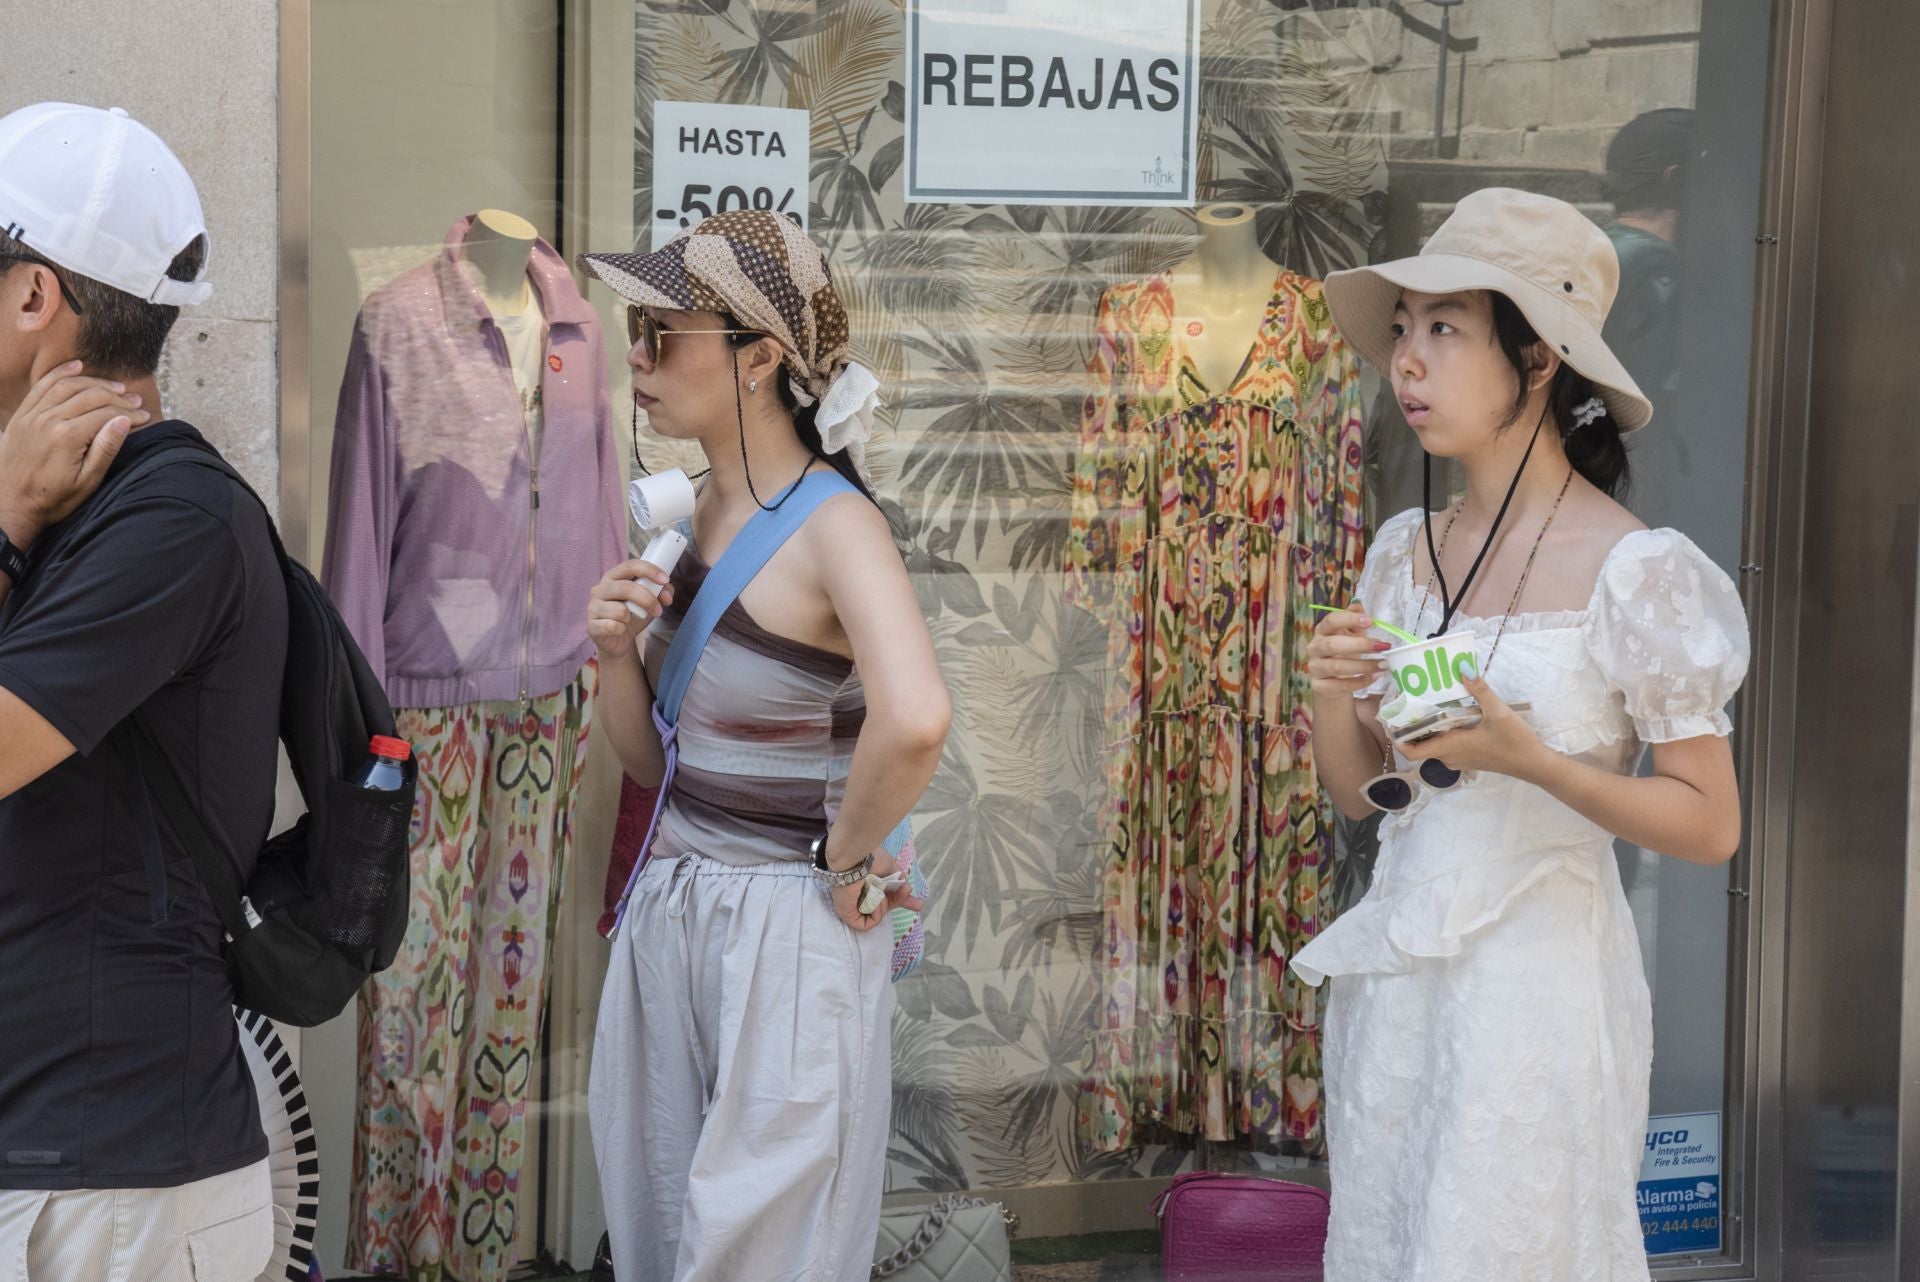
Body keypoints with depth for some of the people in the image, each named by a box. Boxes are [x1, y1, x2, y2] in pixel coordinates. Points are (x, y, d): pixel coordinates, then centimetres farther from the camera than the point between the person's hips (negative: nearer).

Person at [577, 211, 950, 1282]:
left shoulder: (834, 526, -18)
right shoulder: (702, 514, 7)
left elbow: (913, 721, -37)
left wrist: (847, 862, -23)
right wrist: (618, 652, -5)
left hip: (786, 927, -8)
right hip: (669, 911, 8)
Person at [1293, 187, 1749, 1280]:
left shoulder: (1636, 570, -13)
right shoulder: (1406, 553, 5)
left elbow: (1711, 824, -12)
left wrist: (1526, 759, -24)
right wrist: (1332, 695, -8)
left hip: (1538, 976, -6)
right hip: (1395, 972, 6)